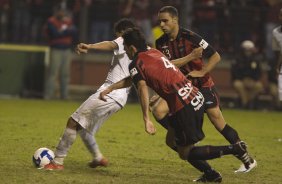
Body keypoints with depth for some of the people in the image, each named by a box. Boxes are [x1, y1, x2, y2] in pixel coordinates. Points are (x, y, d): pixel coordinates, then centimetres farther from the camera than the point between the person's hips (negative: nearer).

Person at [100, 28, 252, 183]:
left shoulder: (136, 63, -3)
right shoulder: (154, 52, 22)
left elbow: (142, 88, -21)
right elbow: (131, 80, 34)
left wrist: (146, 120, -27)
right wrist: (109, 89, 38)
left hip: (184, 106, -8)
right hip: (197, 98, 8)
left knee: (185, 153, 3)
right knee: (172, 139, 24)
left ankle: (234, 149, -12)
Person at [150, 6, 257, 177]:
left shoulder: (190, 37, -19)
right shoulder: (161, 43, -3)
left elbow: (216, 56, -16)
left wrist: (201, 72, -25)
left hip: (202, 85, -5)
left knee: (220, 124, -3)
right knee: (158, 110, -15)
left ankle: (248, 159, 9)